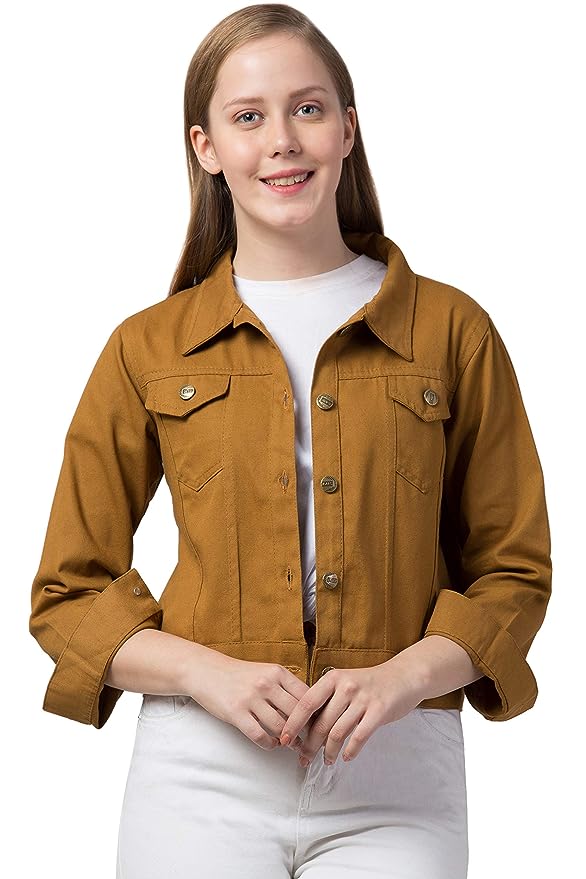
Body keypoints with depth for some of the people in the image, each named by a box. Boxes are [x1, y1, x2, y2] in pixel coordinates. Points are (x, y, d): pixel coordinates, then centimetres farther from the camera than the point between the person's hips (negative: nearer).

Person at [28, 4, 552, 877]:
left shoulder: (452, 332, 4)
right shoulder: (148, 350, 4)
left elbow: (513, 570, 7)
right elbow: (68, 595, 7)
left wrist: (401, 677, -10)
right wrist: (208, 673, -10)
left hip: (395, 779, 0)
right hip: (203, 773, 0)